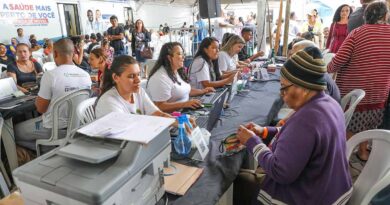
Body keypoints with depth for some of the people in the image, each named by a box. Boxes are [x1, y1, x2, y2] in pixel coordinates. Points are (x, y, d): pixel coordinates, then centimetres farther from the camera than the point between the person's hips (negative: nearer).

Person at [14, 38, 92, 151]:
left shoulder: (50, 75, -21)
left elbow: (41, 108, -13)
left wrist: (37, 99, 9)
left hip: (55, 129, -6)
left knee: (15, 131, 18)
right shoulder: (86, 75, -6)